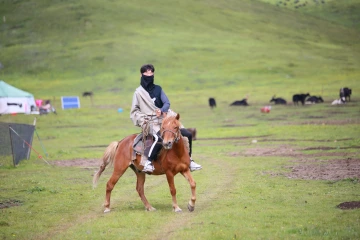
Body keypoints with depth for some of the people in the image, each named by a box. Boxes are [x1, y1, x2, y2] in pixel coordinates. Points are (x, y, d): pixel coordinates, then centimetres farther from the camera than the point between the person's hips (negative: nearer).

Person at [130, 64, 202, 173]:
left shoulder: (158, 89, 15)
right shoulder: (138, 92, 3)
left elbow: (167, 103, 5)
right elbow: (134, 111, 4)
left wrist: (162, 110, -17)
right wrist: (142, 120, -13)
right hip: (151, 122, -6)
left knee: (187, 134, -1)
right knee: (160, 138, -38)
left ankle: (188, 160, 14)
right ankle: (149, 162, -27)